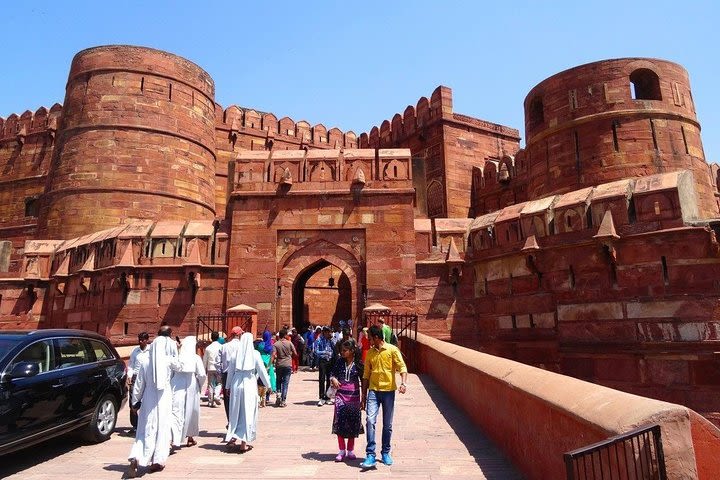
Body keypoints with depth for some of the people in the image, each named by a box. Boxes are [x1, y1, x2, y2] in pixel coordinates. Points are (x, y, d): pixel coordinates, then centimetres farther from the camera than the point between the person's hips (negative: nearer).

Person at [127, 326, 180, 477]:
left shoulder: (145, 360, -5)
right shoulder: (170, 360, -10)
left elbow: (139, 382, 0)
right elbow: (178, 367, 12)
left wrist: (135, 400, 12)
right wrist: (176, 349, 19)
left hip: (148, 397, 2)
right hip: (164, 396, -2)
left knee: (145, 429, 11)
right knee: (162, 428, 10)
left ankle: (136, 458, -4)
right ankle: (157, 461, 14)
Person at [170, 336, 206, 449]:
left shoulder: (177, 357, -1)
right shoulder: (196, 358, -4)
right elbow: (202, 375, -8)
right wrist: (200, 385, 9)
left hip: (176, 386, 0)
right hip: (191, 386, 0)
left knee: (177, 411, 1)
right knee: (191, 411, 16)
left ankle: (176, 439, -12)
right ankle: (190, 437, 29)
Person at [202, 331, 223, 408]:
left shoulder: (208, 348, 4)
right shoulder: (221, 347, -4)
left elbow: (204, 360, 9)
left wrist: (204, 370, 18)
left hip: (210, 368, 2)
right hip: (219, 368, -2)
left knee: (210, 385, 9)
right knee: (219, 383, 9)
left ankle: (210, 401, 11)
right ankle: (217, 396, -13)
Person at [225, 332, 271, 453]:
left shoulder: (235, 353, 0)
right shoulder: (255, 354, -7)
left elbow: (230, 371, 7)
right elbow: (262, 371, -2)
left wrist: (227, 387, 18)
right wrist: (268, 385, 9)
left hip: (236, 384, 2)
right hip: (249, 384, -2)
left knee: (235, 412, 17)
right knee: (248, 413, 6)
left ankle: (232, 438, 16)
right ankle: (243, 443, 9)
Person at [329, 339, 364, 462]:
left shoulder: (358, 364, -4)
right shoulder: (339, 362, 1)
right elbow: (332, 373, 9)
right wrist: (333, 379, -15)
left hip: (354, 396, -1)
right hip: (341, 395, 1)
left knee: (353, 424, 6)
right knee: (339, 423, -3)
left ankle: (350, 450, 22)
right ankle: (342, 451, 10)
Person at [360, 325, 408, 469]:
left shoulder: (392, 350, -5)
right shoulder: (370, 353, 8)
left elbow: (402, 367, -9)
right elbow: (366, 375, 12)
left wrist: (404, 382, -27)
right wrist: (364, 396, 12)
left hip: (389, 391, -2)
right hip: (373, 391, 2)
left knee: (387, 425, 9)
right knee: (370, 421, -12)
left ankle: (386, 453, 26)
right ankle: (370, 455, -8)